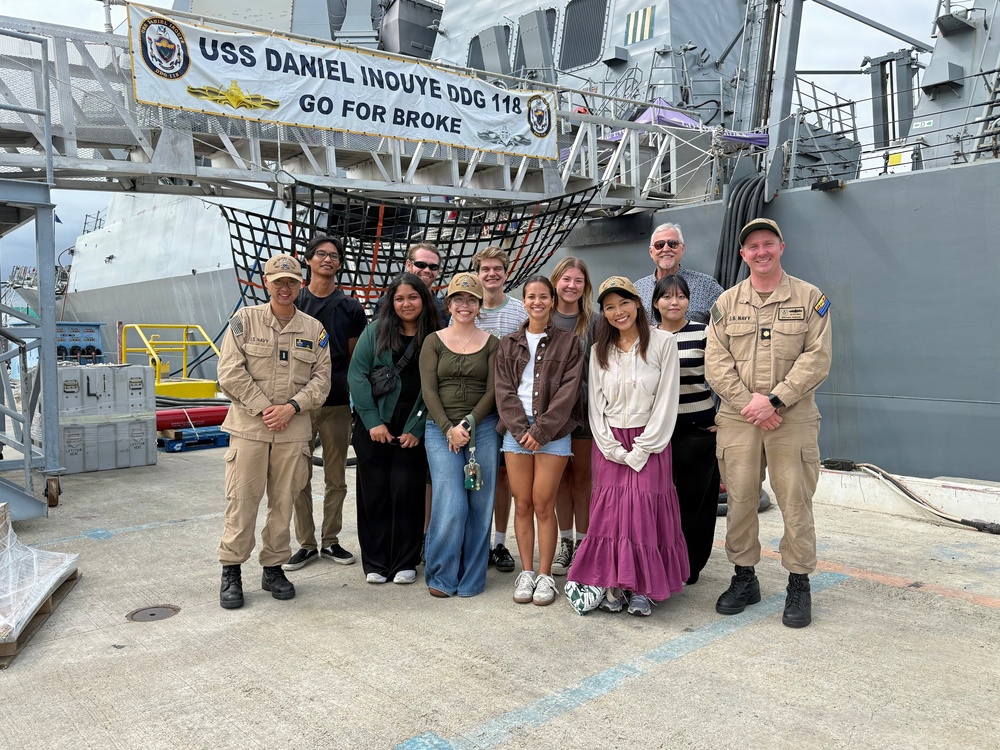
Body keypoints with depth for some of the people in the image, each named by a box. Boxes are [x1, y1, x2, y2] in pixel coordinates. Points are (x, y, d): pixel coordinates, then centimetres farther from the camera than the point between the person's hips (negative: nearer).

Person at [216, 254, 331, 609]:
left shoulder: (314, 329, 8)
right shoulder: (244, 320, 1)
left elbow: (321, 378, 5)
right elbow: (230, 373, -5)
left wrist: (291, 407, -10)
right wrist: (264, 408, -11)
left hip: (294, 430, 3)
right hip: (249, 426, -2)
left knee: (283, 501, 9)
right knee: (242, 499, 0)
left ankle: (274, 568, 22)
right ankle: (231, 571, 12)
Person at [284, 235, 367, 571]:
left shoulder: (350, 307, 7)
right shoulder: (293, 303, 6)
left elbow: (356, 358, 8)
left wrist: (357, 397, 0)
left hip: (337, 402, 1)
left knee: (336, 477, 8)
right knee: (300, 478, 3)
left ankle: (330, 541, 20)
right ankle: (306, 544, 14)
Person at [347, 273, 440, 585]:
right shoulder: (375, 331, 3)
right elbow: (357, 374, -2)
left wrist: (417, 429, -6)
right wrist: (373, 421, -8)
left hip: (413, 432, 0)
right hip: (374, 427, 1)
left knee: (407, 493, 0)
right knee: (374, 493, 4)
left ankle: (405, 563, 15)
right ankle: (375, 563, 17)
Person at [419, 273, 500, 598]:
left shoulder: (491, 343, 8)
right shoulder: (434, 341, 7)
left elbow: (492, 391, 1)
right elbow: (429, 389, 0)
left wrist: (468, 424, -11)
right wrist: (448, 429, -11)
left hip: (482, 428, 1)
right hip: (441, 429, -1)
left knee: (479, 504, 2)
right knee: (450, 505, -10)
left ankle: (471, 579, 17)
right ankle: (441, 576, 10)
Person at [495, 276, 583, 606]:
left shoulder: (568, 342, 5)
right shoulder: (509, 344, 12)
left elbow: (568, 391, -4)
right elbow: (504, 390, 4)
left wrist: (541, 430, -11)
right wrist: (522, 429, -8)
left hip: (553, 432, -2)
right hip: (516, 430, 2)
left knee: (544, 505, -2)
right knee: (522, 504, 4)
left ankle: (545, 575, 9)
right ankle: (526, 573, 15)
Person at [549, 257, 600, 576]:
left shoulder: (594, 322, -1)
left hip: (584, 409, -2)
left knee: (581, 477, 5)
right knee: (560, 476, 10)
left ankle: (582, 544, 16)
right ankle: (565, 544, 21)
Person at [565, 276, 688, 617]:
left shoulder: (663, 342, -3)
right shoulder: (600, 350, 9)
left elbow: (667, 400, -7)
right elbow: (596, 404, 7)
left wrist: (641, 449, -11)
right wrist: (612, 447, -5)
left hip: (648, 441, -3)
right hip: (609, 444, 3)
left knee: (646, 509, -6)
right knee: (610, 509, -2)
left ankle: (642, 589, 6)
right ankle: (614, 586, 9)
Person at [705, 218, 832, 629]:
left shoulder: (810, 298, 4)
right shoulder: (726, 303, 9)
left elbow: (817, 358, -4)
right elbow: (716, 363, 2)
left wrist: (773, 400, -14)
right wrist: (750, 406, -10)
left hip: (794, 419, -2)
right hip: (738, 420, 2)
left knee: (795, 502, 2)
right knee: (739, 499, 7)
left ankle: (799, 584, 17)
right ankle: (744, 578, 22)